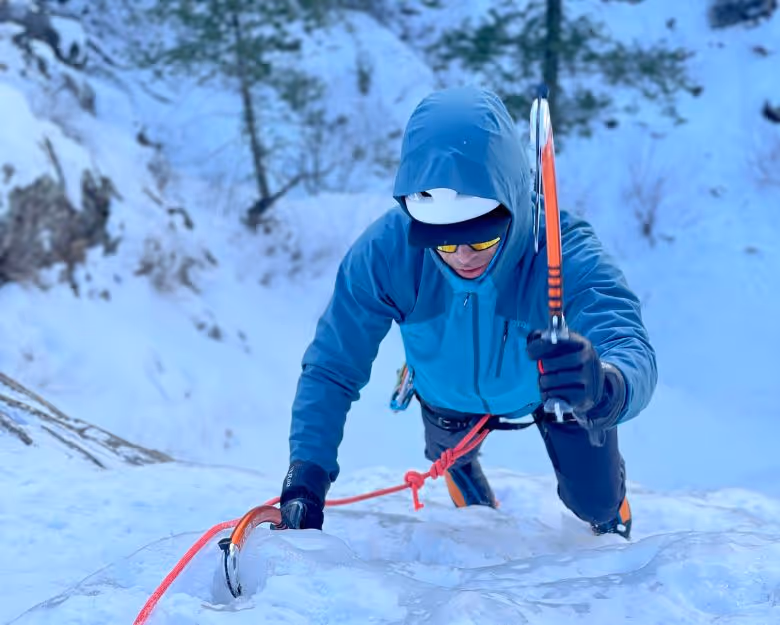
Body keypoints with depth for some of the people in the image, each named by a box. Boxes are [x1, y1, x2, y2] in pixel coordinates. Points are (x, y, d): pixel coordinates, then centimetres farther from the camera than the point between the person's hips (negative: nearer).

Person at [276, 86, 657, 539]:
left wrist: (603, 388, -81)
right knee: (450, 454, 27)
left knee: (596, 502, 7)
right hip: (449, 395, 2)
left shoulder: (566, 253, -44)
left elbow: (634, 353, -57)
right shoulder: (385, 252, -39)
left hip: (553, 383, -2)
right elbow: (331, 369, -28)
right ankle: (482, 524, 66)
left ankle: (610, 523, 47)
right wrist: (306, 479, -36)